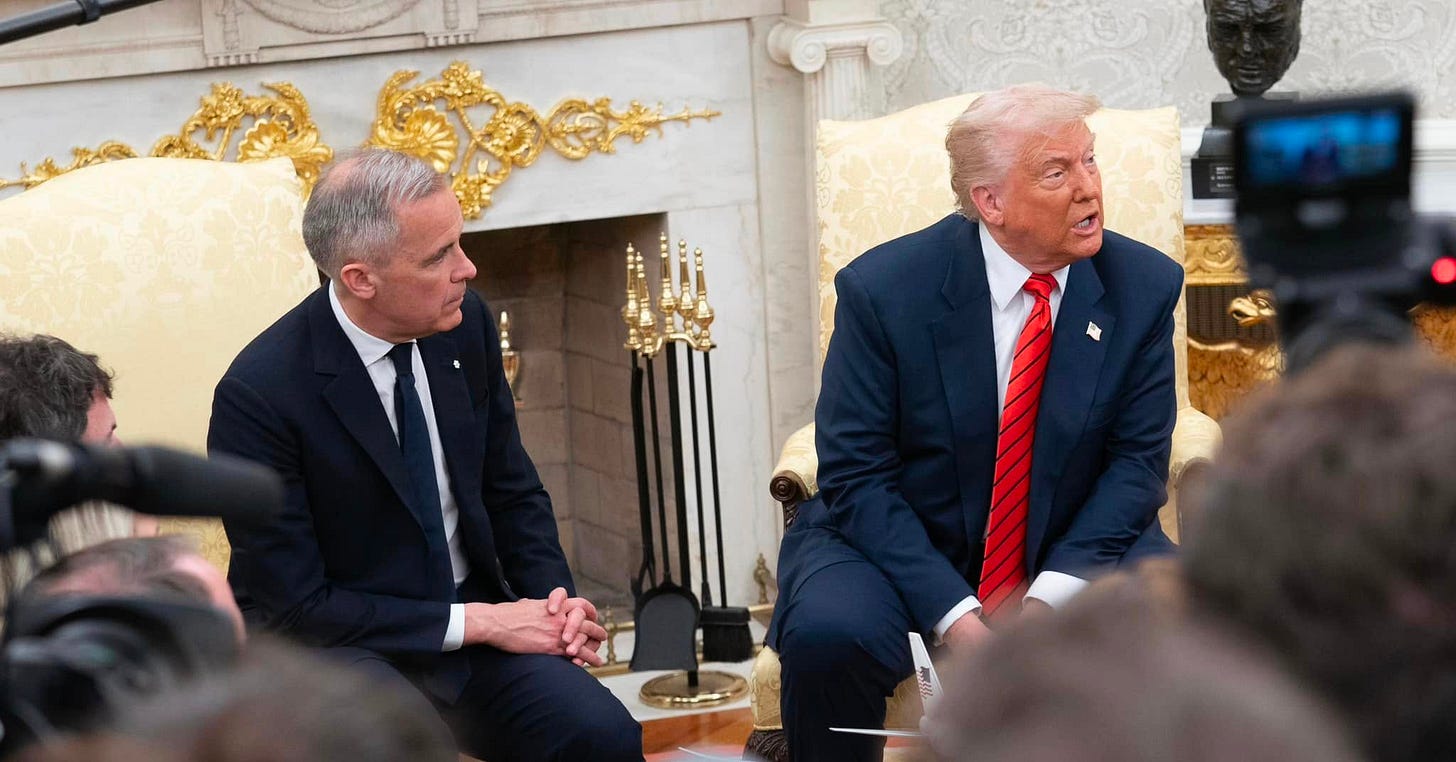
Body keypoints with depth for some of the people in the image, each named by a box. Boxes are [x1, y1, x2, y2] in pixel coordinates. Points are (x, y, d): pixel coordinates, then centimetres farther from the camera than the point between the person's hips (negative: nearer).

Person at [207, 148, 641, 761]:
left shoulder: (466, 324, -1)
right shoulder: (259, 394, -18)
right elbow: (294, 602, -15)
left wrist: (554, 597, -6)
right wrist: (474, 622, -18)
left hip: (476, 614, 5)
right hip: (333, 642, -4)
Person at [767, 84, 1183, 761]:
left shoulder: (1143, 286, -6)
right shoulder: (883, 288, -14)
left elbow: (1137, 459, -5)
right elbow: (856, 476, -13)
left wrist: (1050, 597, -20)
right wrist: (956, 616, -25)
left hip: (1073, 548, 2)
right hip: (897, 545, -2)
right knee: (826, 636, -32)